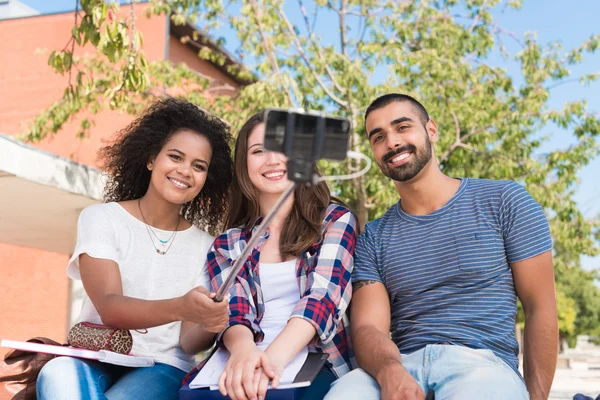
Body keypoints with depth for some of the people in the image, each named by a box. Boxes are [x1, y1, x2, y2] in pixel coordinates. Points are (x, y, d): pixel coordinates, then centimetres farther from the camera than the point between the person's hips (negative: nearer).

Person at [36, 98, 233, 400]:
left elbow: (187, 341, 0)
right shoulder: (101, 219, 0)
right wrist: (180, 308, -35)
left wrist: (208, 327, -25)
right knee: (59, 375, -35)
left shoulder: (205, 247, 7)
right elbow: (109, 308, -15)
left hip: (162, 367, 0)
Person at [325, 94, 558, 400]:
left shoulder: (504, 202, 5)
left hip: (483, 361, -1)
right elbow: (368, 327, 0)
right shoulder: (372, 238, 12)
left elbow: (540, 309, 3)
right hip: (402, 365, 2)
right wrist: (389, 371, -23)